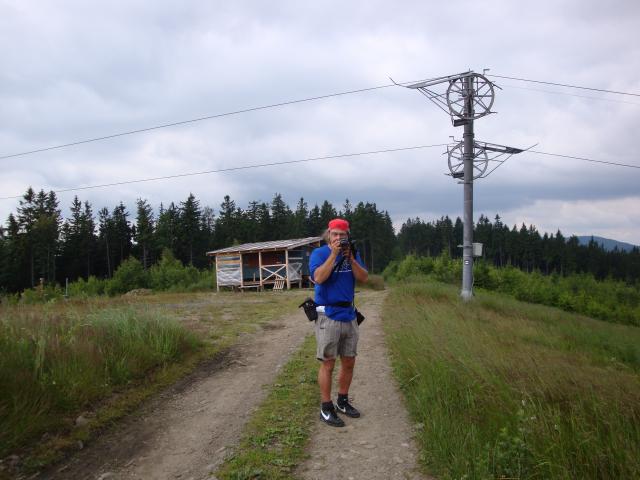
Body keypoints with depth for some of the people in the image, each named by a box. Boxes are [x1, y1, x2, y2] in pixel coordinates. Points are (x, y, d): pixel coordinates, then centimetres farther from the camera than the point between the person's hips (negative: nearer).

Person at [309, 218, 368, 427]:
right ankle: (326, 408, 10)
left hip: (349, 315, 6)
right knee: (328, 363, -1)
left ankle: (343, 401, 29)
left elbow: (364, 278, -1)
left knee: (349, 362, 13)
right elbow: (318, 277, -22)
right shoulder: (319, 253, -5)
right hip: (328, 316, -5)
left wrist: (351, 258, -12)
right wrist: (334, 254, -20)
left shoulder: (353, 254, 9)